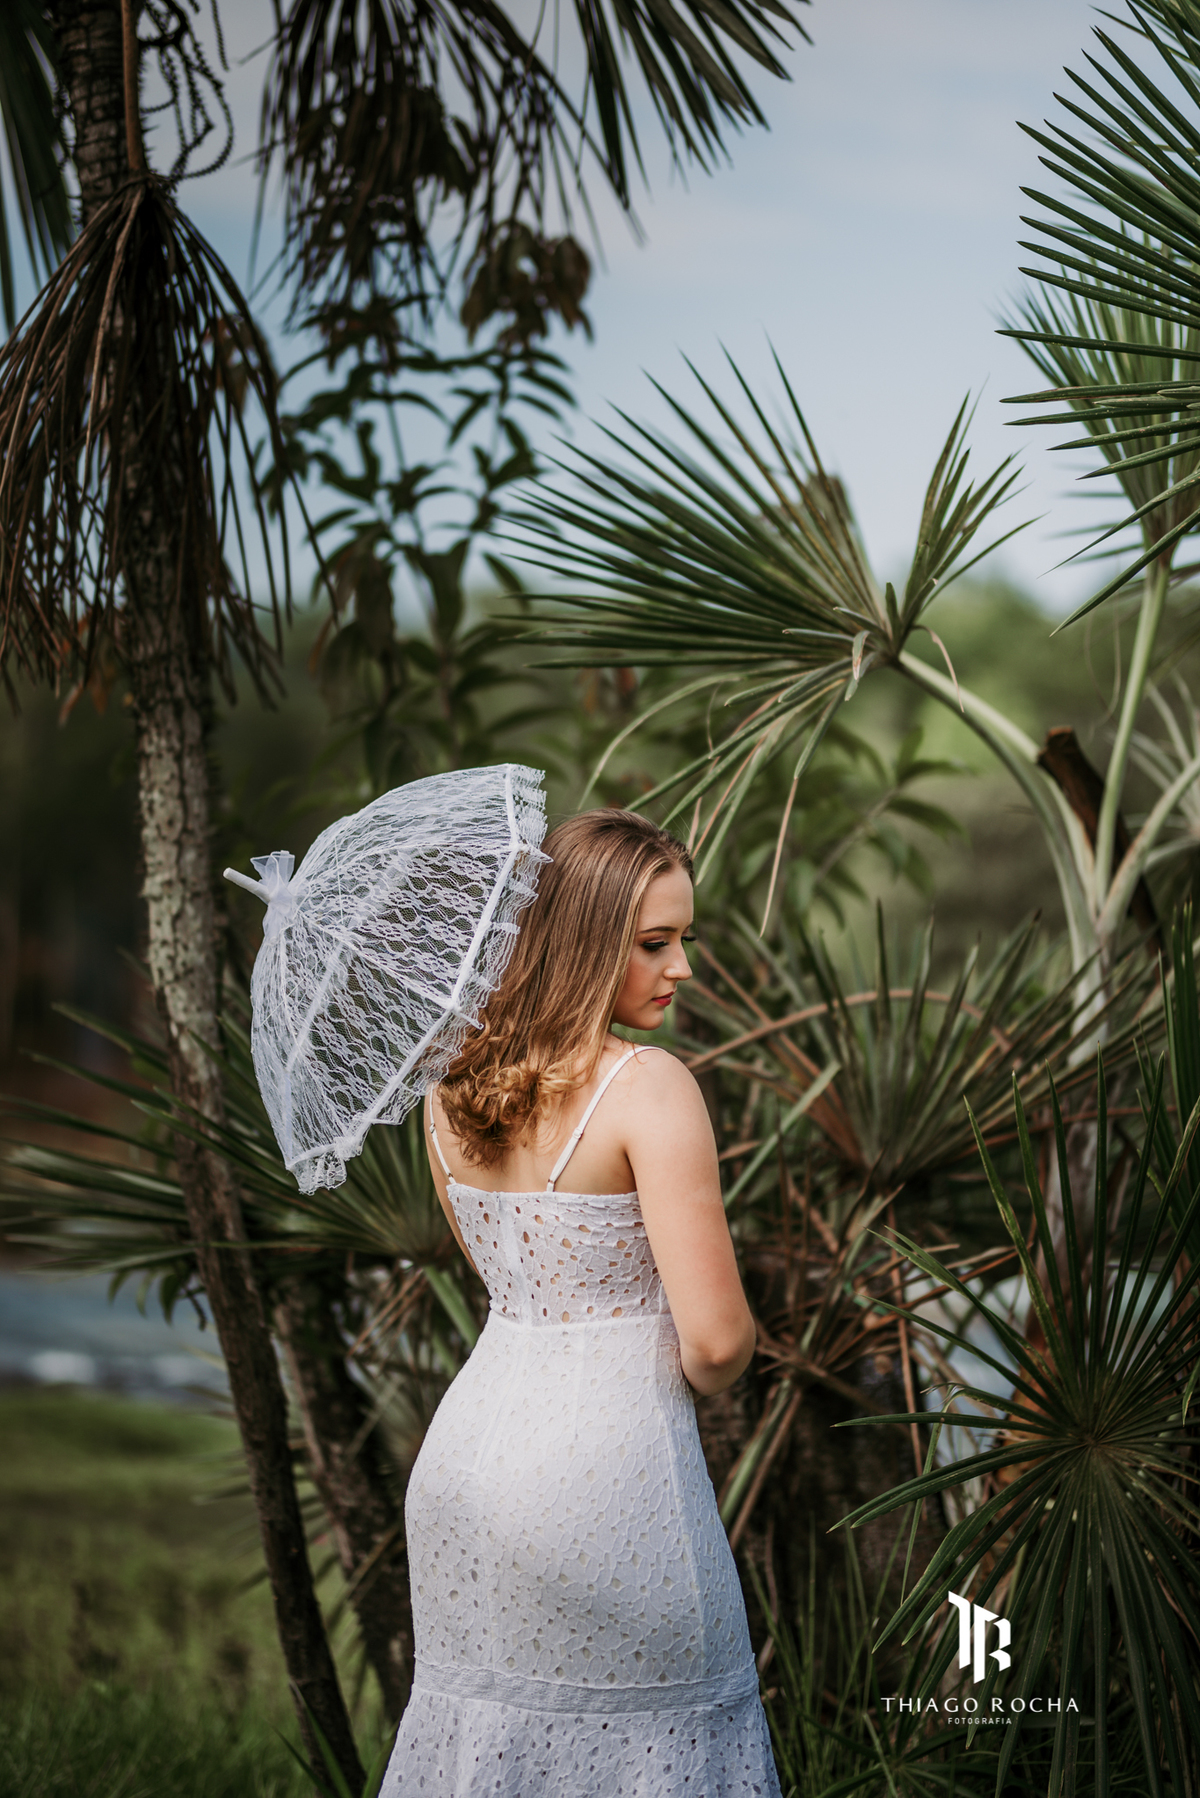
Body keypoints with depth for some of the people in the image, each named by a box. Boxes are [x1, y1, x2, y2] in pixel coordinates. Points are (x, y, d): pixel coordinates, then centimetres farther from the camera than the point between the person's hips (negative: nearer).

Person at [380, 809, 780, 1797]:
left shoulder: (452, 1086, 5)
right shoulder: (650, 1087, -17)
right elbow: (716, 1341, -18)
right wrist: (707, 1378, 3)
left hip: (466, 1449, 7)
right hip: (606, 1470, -7)